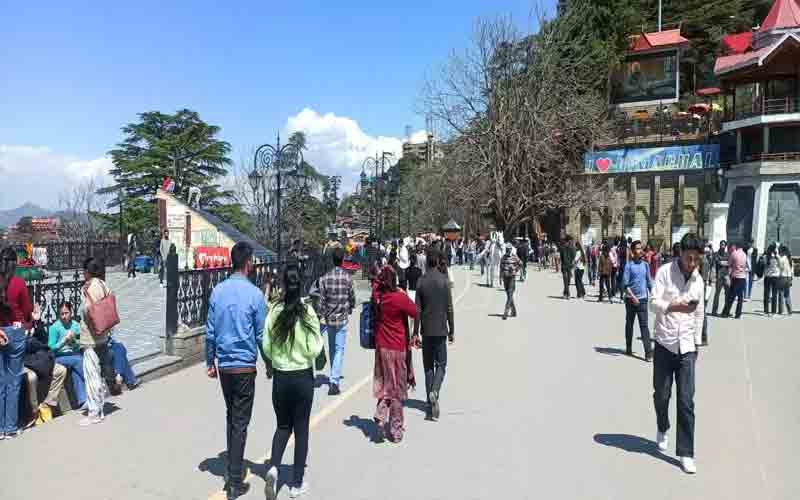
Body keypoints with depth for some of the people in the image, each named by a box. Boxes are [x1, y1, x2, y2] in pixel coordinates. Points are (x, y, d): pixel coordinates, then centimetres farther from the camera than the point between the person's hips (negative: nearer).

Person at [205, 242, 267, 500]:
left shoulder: (217, 291, 1)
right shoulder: (254, 294, -12)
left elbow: (210, 331, 4)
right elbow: (261, 335, -7)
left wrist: (209, 362, 15)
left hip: (223, 365, 5)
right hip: (245, 366, -5)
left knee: (231, 418, 20)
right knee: (240, 423, 3)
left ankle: (233, 469, 30)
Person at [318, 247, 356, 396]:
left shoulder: (325, 278, -5)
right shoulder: (348, 277, -9)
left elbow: (322, 300, -5)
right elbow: (352, 297, -1)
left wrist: (322, 316, 4)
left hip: (329, 318, 2)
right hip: (342, 318, -2)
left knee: (332, 348, 17)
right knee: (339, 349, 0)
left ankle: (334, 377, 32)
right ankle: (334, 380, -10)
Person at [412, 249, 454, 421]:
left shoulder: (421, 281, -1)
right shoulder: (444, 280, -7)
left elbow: (417, 309, -1)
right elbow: (449, 308, -6)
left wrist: (415, 333, 3)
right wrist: (452, 331, 2)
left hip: (426, 329, 2)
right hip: (440, 329, -2)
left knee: (428, 366, 11)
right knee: (441, 364, 7)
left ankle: (431, 401, 14)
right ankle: (434, 392, -15)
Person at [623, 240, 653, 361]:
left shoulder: (645, 265, 6)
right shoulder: (629, 265, -6)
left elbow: (649, 281, 13)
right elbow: (625, 283, -10)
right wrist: (633, 296, -19)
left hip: (642, 299, 2)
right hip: (630, 299, -2)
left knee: (644, 325, -3)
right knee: (629, 324, 11)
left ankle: (648, 352, -6)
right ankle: (628, 348, 25)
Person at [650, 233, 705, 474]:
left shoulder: (699, 280, 6)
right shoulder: (665, 272, -7)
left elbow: (699, 314, 16)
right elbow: (654, 303, -15)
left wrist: (697, 342, 15)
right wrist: (673, 306, -33)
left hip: (687, 347, 2)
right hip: (664, 344, -2)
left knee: (687, 402, -2)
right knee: (661, 395, 10)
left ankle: (686, 452, 6)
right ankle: (662, 429, 40)